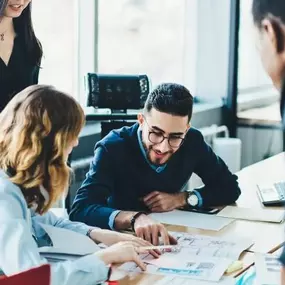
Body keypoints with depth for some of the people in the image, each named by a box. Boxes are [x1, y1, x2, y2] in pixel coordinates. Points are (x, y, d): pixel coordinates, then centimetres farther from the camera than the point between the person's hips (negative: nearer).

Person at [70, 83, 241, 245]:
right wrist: (134, 217, -46)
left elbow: (230, 188, 1)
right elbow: (80, 210, -31)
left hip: (170, 238, 4)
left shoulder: (192, 142, -9)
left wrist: (183, 199, -14)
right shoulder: (113, 148, -21)